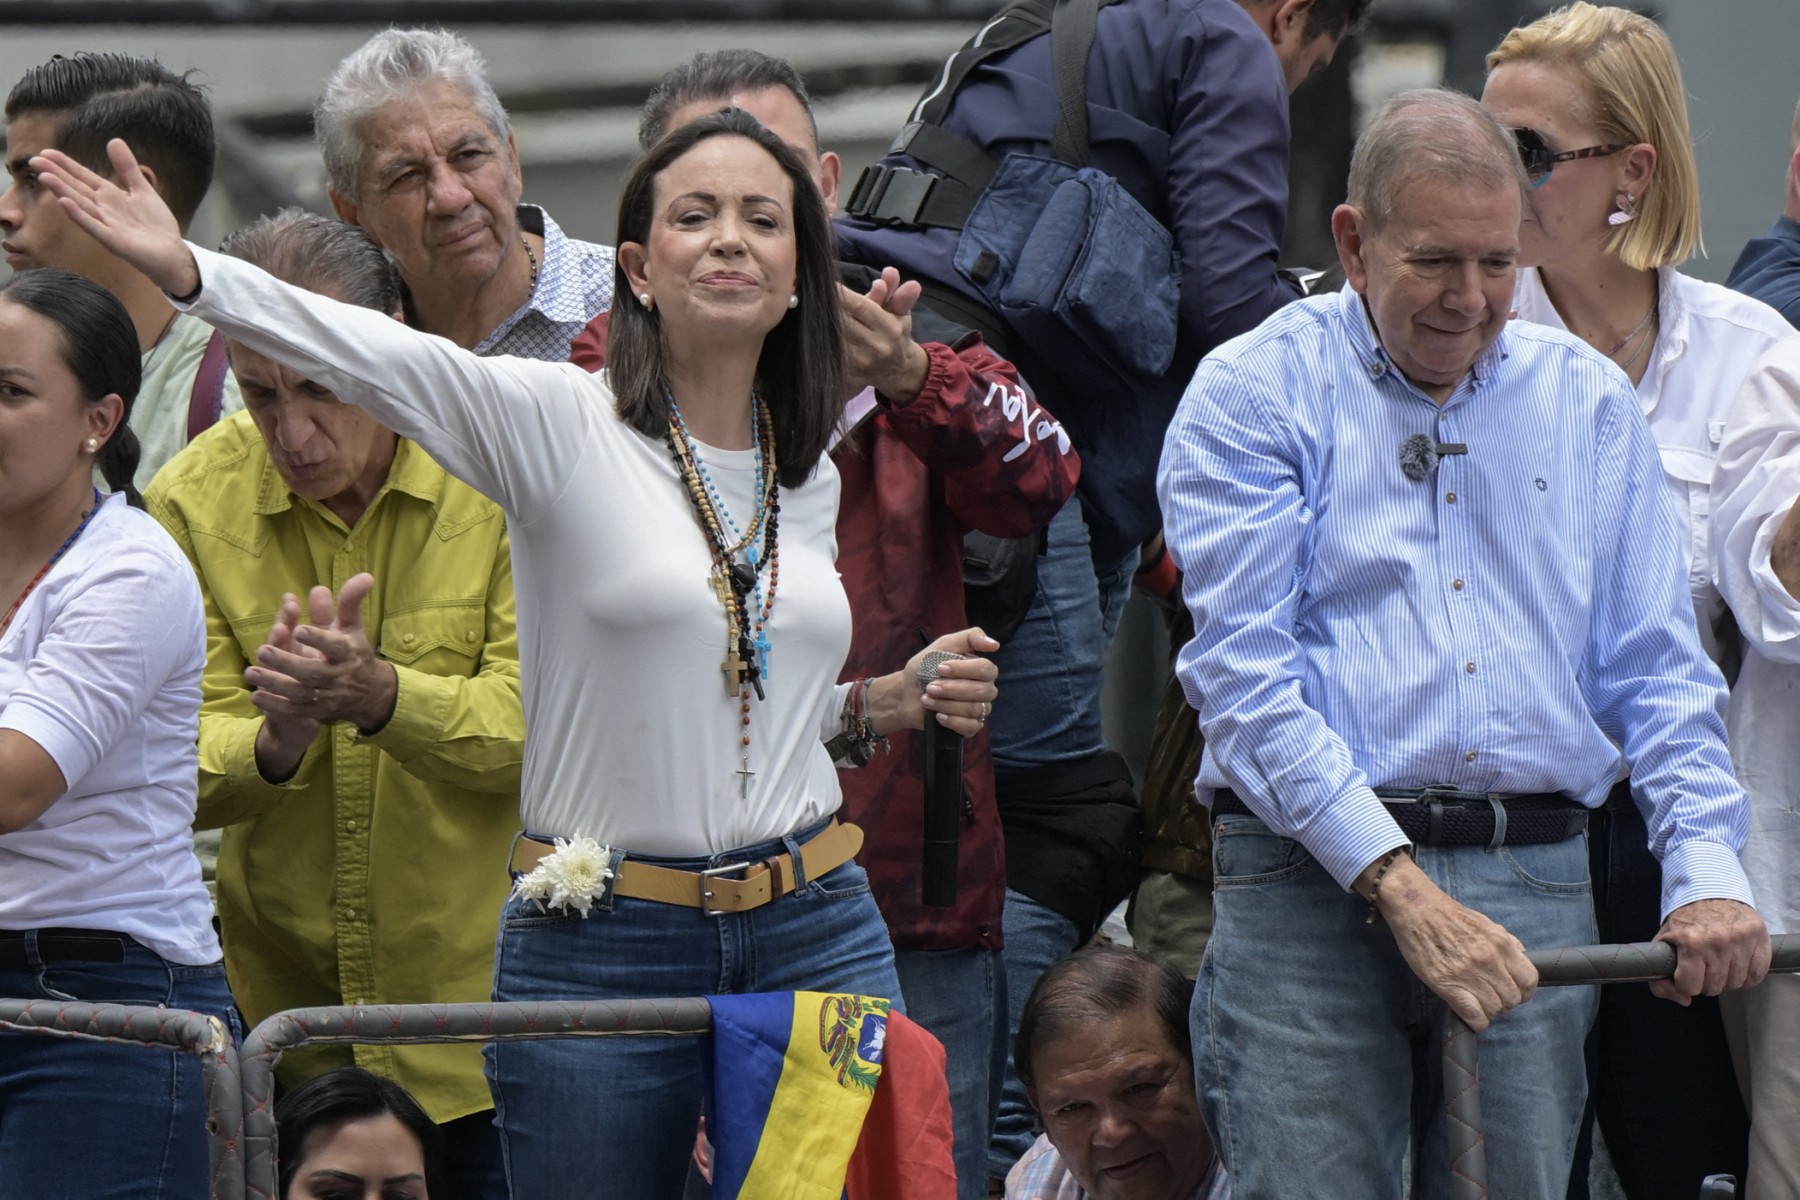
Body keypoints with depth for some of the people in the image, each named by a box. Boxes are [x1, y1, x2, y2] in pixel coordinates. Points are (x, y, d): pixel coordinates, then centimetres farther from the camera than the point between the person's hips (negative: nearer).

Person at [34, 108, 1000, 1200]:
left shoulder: (811, 479, 12)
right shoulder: (561, 423, -4)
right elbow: (385, 361, -20)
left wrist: (890, 703, 6)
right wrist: (187, 271, -34)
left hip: (813, 934, 4)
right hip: (602, 949, -4)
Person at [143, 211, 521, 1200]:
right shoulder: (192, 498, -2)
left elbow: (545, 719, -12)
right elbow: (185, 765, -4)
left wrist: (381, 694, -29)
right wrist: (276, 741, -27)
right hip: (282, 999, 2)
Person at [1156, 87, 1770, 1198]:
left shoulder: (1587, 401, 16)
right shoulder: (1253, 394, 2)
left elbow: (1656, 668, 15)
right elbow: (1244, 673, -8)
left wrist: (1707, 871, -3)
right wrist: (1399, 886, -18)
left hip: (1536, 886, 3)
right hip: (1311, 881, -3)